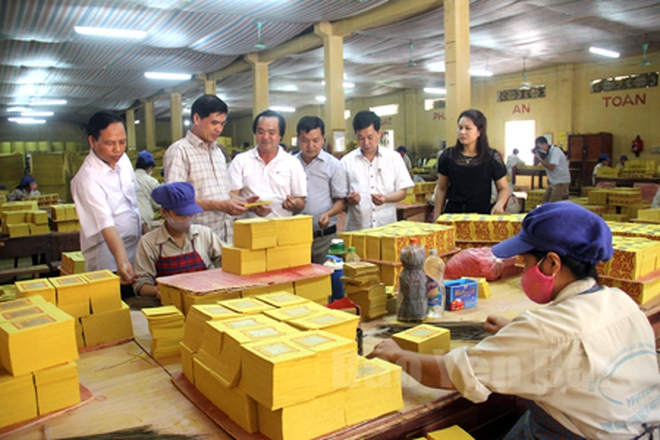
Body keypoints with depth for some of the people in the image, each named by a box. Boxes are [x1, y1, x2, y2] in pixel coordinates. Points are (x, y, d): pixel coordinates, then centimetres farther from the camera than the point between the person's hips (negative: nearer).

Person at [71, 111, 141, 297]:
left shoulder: (123, 159, 0)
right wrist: (122, 262, -42)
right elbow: (106, 225, -33)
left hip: (136, 254, 7)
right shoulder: (87, 178, -23)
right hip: (110, 264, -7)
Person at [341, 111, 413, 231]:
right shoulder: (347, 161, 3)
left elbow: (402, 192, 5)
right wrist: (349, 200, -18)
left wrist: (385, 198, -14)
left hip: (387, 226, 1)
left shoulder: (394, 158, 5)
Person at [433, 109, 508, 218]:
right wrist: (436, 217, 4)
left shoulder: (493, 157, 0)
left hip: (482, 214, -1)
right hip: (453, 212, 1)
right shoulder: (448, 156, 4)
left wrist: (499, 204, -13)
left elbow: (503, 188, 8)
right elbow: (441, 189, 10)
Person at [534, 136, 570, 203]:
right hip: (553, 182, 9)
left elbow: (551, 167, -27)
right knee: (544, 202, 7)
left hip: (561, 182, -9)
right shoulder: (546, 152, 7)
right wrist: (536, 157, -9)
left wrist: (540, 158, -24)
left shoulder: (555, 151, -19)